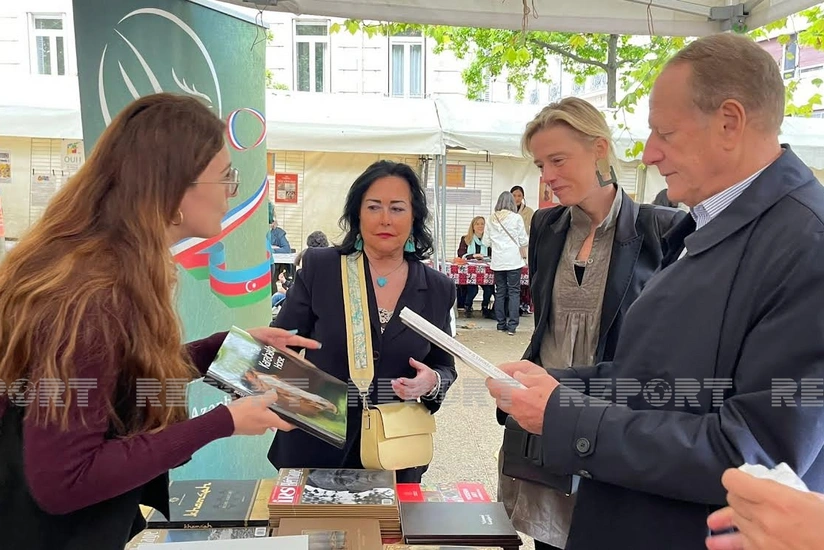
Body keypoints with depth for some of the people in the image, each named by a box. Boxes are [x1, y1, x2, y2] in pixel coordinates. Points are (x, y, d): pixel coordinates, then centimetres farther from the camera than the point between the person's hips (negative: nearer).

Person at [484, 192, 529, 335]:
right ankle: (512, 325, -4)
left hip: (497, 261, 3)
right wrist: (523, 253, 17)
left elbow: (486, 242, 8)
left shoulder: (492, 219, 4)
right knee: (514, 292, 1)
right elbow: (524, 240, -1)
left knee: (500, 291, 11)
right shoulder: (516, 218, -5)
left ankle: (501, 323, 14)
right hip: (513, 259, -3)